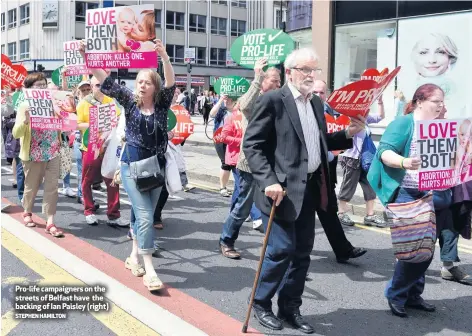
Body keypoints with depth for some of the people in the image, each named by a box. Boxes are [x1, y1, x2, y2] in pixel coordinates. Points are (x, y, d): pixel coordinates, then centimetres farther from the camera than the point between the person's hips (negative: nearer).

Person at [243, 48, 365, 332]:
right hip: (283, 189, -7)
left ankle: (290, 307, 25)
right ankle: (261, 303, 16)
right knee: (282, 249, -6)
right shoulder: (272, 100, -9)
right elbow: (252, 144, -13)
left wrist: (348, 134, 6)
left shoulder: (316, 103, 14)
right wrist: (268, 181, -22)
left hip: (310, 188, 7)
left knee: (302, 252, 11)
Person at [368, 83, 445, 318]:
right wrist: (404, 162, -35)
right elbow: (385, 152, -18)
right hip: (405, 193, -7)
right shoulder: (403, 123, -8)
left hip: (429, 195, 8)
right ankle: (396, 295, 9)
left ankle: (413, 294, 22)